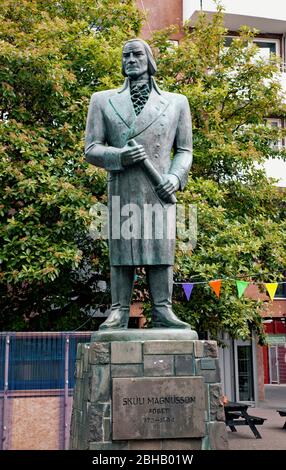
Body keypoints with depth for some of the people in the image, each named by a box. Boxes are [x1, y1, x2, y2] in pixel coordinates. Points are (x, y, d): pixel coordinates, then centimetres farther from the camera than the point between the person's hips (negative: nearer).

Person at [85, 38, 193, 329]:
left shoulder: (176, 102, 17)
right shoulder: (103, 101, 14)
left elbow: (184, 150, 15)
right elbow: (91, 149, 8)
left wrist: (176, 177, -6)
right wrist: (120, 156, -13)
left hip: (160, 190, 0)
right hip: (121, 190, 0)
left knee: (161, 247, -4)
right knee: (121, 249, -3)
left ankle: (162, 311, 0)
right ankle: (119, 312, 1)